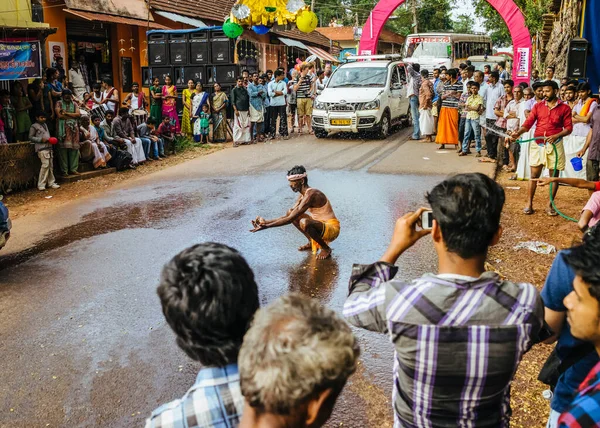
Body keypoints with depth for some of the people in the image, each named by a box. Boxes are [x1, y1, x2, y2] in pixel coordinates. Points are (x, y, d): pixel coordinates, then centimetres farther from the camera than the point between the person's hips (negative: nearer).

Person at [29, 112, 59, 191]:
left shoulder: (45, 125, 22)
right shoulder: (34, 126, -1)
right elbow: (30, 137, -3)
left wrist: (51, 139, 11)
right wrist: (41, 139, -14)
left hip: (49, 147, 8)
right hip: (42, 148, -8)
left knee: (51, 165, 6)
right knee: (45, 164, -15)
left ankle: (51, 183, 13)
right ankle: (41, 184, -9)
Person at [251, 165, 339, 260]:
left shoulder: (311, 195, -24)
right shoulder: (303, 195, 5)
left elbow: (291, 219, -28)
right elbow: (288, 216, 8)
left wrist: (267, 226, -28)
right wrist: (266, 222, -4)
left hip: (332, 229, -9)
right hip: (320, 225, 9)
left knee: (305, 222, -37)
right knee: (290, 212, 6)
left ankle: (326, 248, -11)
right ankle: (312, 243, 12)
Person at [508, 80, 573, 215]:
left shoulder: (564, 108, 0)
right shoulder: (538, 106, 5)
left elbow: (568, 128, -3)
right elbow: (528, 123, -4)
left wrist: (555, 136, -20)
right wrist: (518, 133, -22)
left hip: (555, 145, -1)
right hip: (537, 144, 1)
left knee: (554, 176, 5)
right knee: (534, 175, 3)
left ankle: (550, 205, 15)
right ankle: (529, 204, 8)